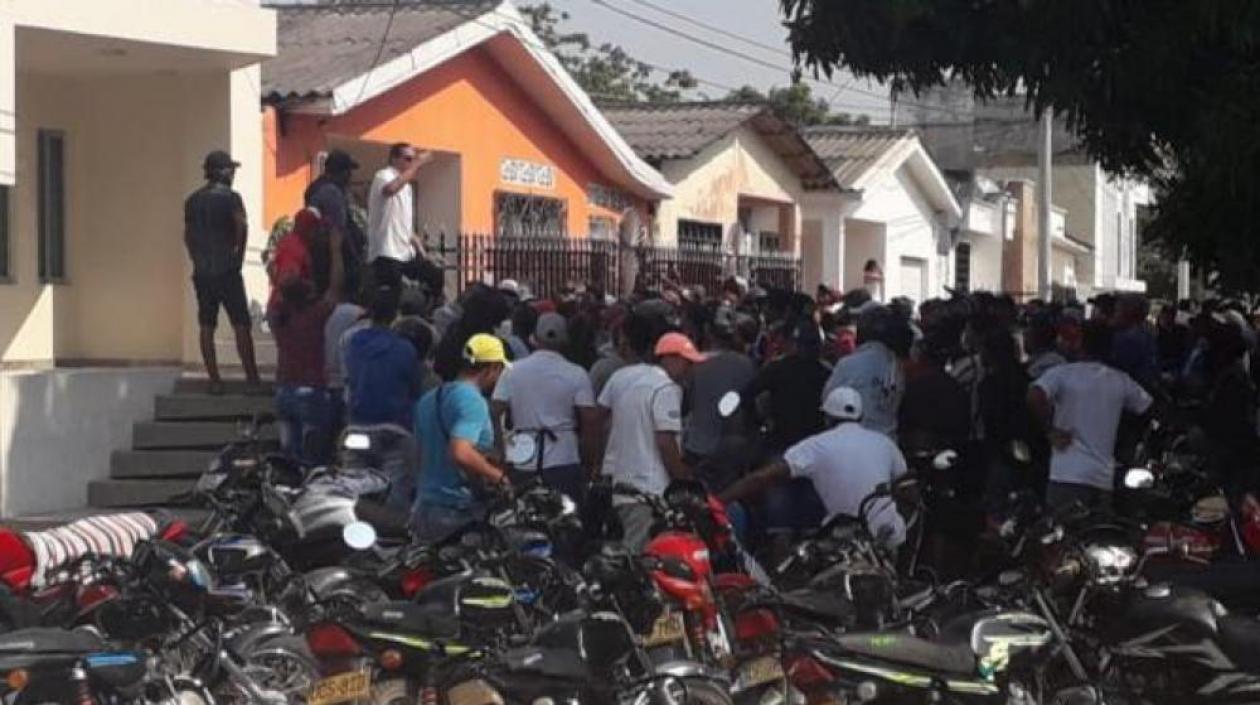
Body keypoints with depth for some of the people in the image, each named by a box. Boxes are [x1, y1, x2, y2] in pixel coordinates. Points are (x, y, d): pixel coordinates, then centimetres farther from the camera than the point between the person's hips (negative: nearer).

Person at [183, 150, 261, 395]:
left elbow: (188, 235, 14)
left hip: (201, 271, 5)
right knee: (241, 325, -1)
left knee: (207, 327, 5)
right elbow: (242, 227, -20)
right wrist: (239, 255, -9)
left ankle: (214, 380, 4)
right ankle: (252, 377, -4)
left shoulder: (193, 200, 11)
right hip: (226, 270, -5)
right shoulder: (230, 197, -7)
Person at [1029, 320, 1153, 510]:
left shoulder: (1062, 374, -3)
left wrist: (1050, 429, -8)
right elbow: (1147, 408, 21)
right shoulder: (1122, 381, 9)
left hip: (1067, 476, -4)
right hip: (1104, 478, 4)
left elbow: (1034, 397, -20)